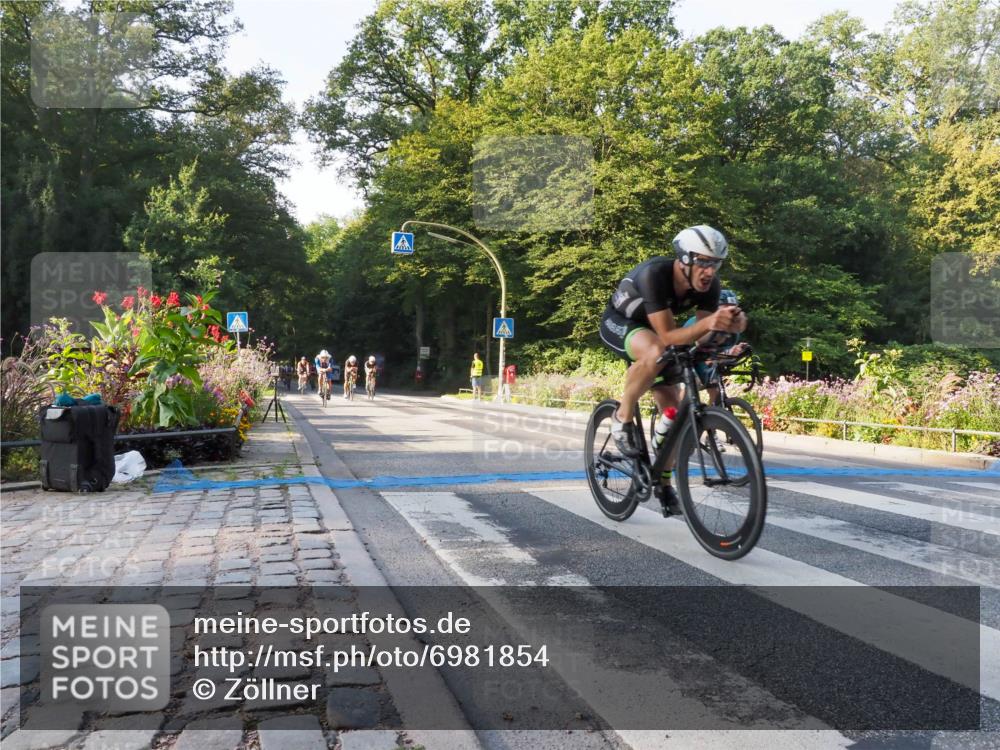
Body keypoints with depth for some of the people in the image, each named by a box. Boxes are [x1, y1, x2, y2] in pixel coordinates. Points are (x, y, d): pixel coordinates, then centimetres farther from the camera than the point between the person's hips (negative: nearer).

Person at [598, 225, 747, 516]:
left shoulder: (709, 285, -20)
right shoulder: (654, 274, -37)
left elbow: (703, 337, -19)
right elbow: (668, 337, -40)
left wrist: (729, 326, -41)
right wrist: (709, 322, -56)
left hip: (653, 329, 6)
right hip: (618, 323, -6)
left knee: (674, 410, -2)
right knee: (655, 352, -40)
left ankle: (663, 482, 18)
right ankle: (623, 417, -16)